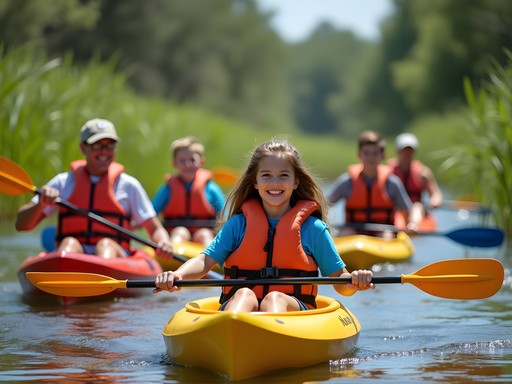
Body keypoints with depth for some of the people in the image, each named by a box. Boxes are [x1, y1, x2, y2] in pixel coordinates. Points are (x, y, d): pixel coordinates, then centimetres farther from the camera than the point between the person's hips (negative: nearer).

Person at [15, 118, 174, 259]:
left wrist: (164, 243, -9)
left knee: (106, 244, -31)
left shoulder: (128, 185, 16)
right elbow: (21, 224, 10)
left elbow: (155, 228, 15)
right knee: (70, 243, -31)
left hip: (115, 257, 0)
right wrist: (41, 204, -12)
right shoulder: (64, 182, 15)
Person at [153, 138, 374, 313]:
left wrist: (354, 282, -14)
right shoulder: (238, 224, 15)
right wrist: (177, 275, -17)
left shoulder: (312, 227, 12)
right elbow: (206, 261, 4)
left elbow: (339, 281, 10)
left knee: (275, 298, -33)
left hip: (291, 309, -1)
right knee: (244, 294, -31)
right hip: (237, 305, 1)